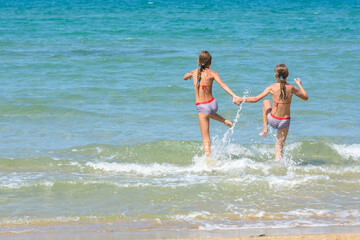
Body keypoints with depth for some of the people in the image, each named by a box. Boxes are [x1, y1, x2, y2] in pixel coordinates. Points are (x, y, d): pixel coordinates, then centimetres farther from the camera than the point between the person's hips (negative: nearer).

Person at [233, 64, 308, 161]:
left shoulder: (272, 87, -12)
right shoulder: (291, 88, -6)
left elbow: (255, 99, -8)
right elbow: (305, 97, 10)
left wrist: (241, 99, 5)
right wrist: (299, 84, 24)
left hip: (272, 120, -1)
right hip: (285, 122, 1)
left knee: (266, 102, 30)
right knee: (279, 147, 18)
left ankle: (265, 129, 30)